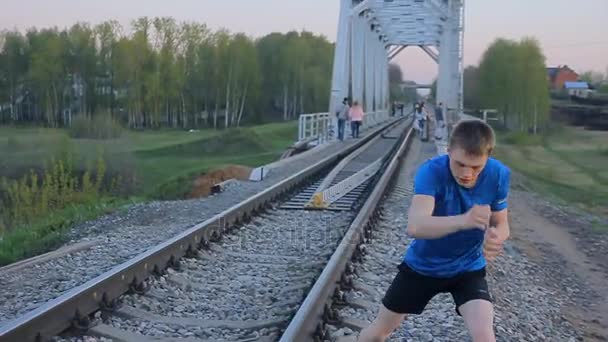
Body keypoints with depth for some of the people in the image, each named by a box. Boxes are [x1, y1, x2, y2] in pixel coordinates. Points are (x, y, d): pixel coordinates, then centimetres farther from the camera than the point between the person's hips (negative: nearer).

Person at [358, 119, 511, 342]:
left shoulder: (499, 175, -20)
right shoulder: (431, 171, -30)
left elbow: (501, 224, -8)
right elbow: (415, 226, -44)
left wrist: (496, 238, -34)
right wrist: (462, 220, -63)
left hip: (468, 267, 1)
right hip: (422, 265, -1)